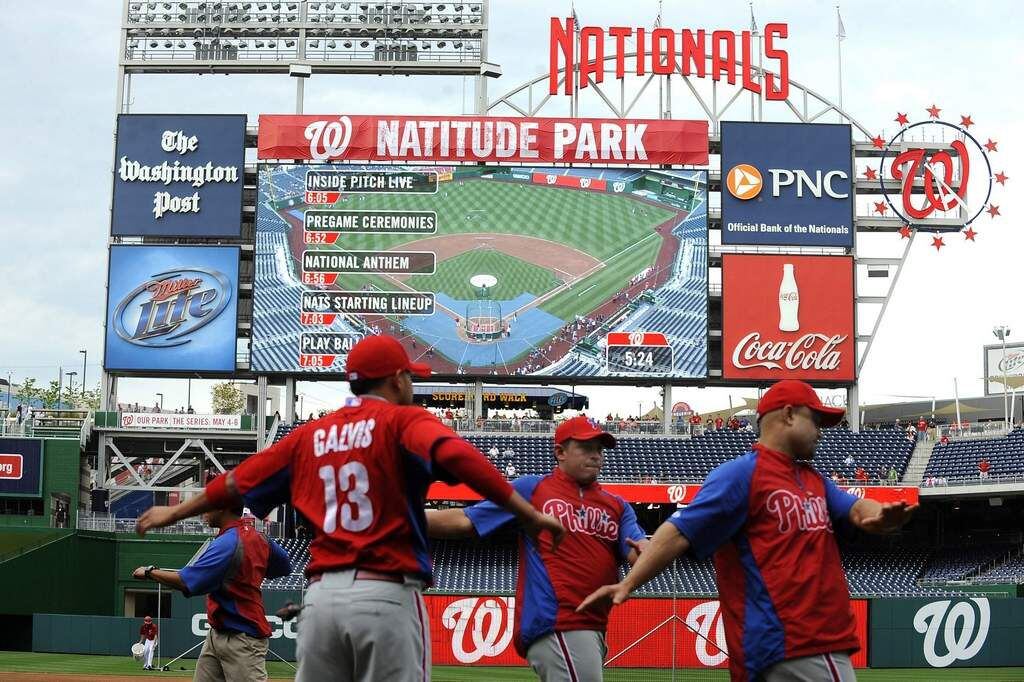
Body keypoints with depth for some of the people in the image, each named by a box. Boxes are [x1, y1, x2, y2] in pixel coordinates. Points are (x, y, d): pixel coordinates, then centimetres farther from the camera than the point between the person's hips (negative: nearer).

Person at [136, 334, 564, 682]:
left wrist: (174, 512, 39)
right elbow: (456, 455, -20)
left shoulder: (311, 434, 16)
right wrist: (529, 515, -20)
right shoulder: (403, 421, 1)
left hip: (321, 596, 5)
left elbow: (238, 483, 24)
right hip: (387, 597, -5)